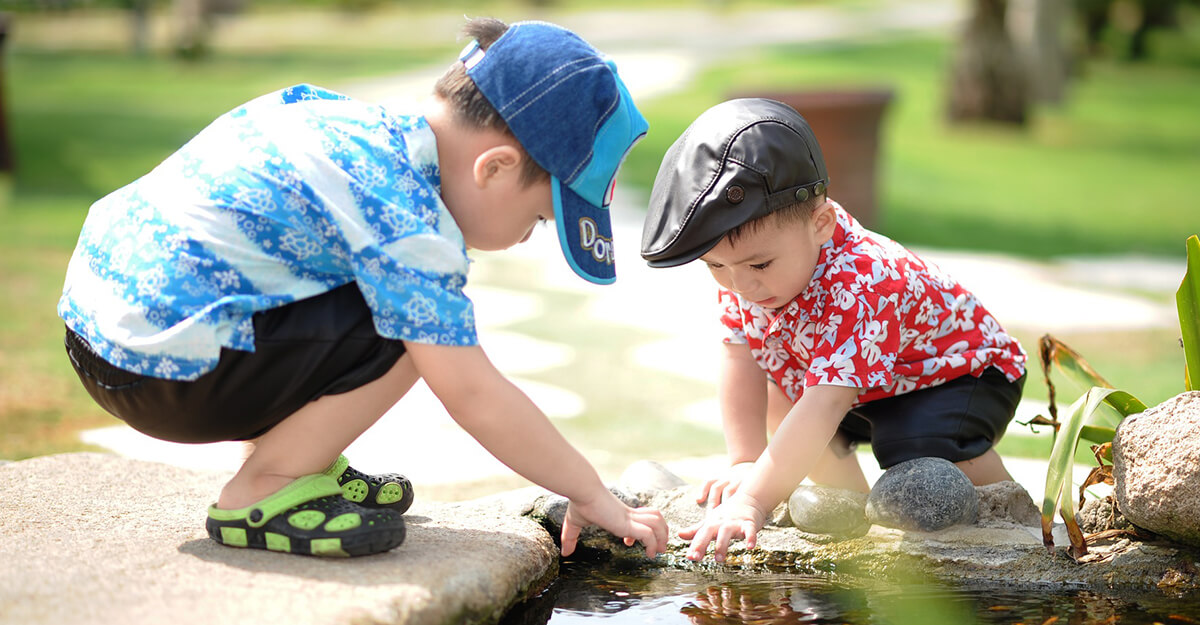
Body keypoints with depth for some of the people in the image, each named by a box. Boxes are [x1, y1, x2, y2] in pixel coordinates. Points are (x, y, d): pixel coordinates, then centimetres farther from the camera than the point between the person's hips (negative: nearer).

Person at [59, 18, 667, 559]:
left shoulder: (360, 120, 9)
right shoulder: (406, 218, -18)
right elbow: (473, 395, -18)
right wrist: (592, 496, -8)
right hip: (164, 370, -10)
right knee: (411, 328, -15)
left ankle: (301, 463, 19)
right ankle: (261, 493, -5)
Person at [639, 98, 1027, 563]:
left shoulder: (859, 288, -43)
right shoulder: (744, 257, -19)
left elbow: (824, 407, -50)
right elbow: (740, 359, -12)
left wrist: (753, 501, -57)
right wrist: (745, 463, -22)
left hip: (961, 373, -8)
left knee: (924, 447, -33)